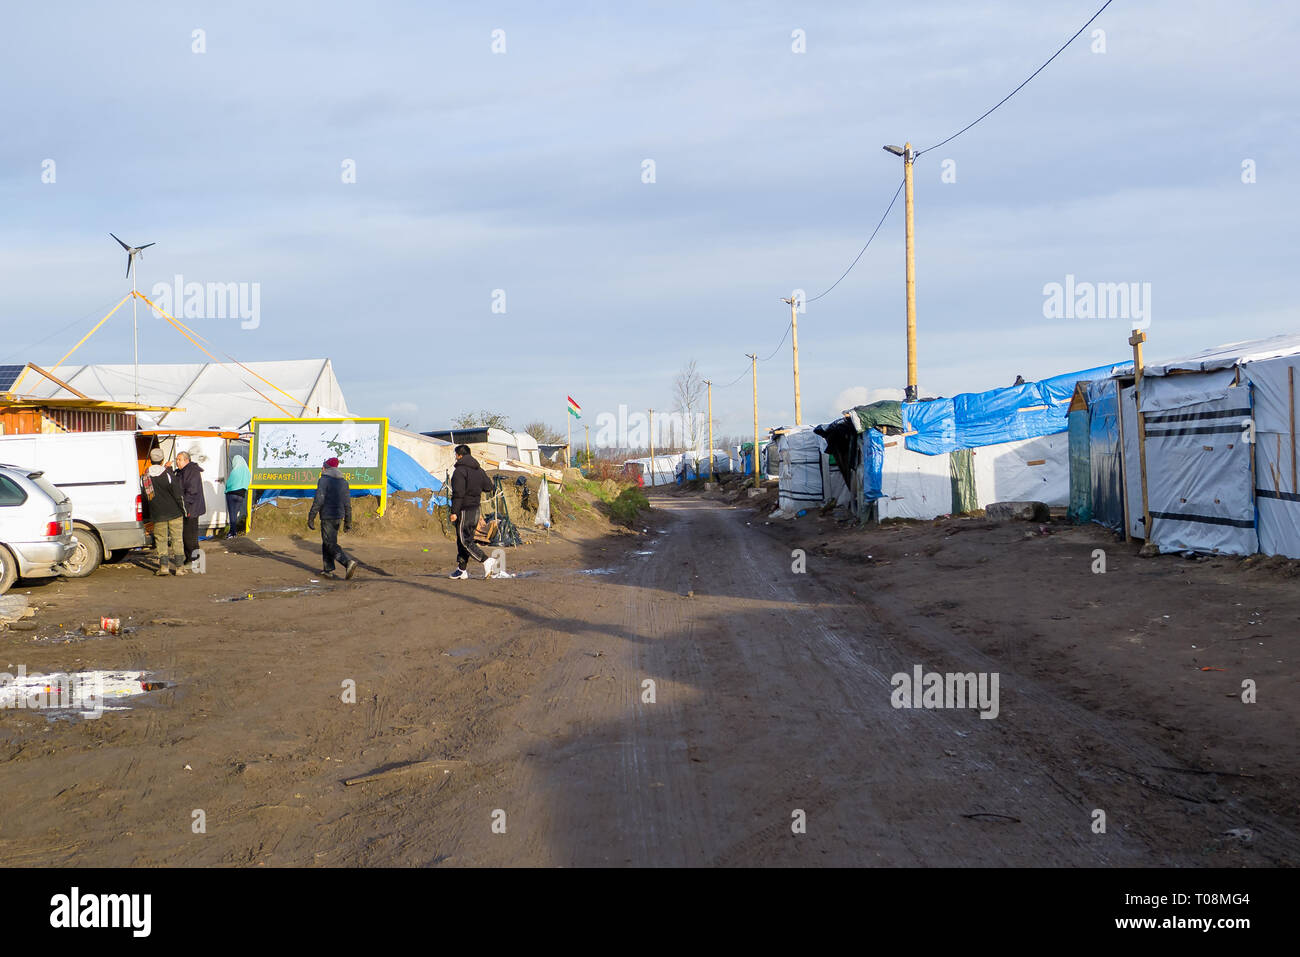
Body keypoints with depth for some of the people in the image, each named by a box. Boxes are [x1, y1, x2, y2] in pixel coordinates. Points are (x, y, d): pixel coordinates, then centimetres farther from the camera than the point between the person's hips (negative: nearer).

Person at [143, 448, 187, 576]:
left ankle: (163, 566, 4)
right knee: (177, 539, 3)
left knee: (161, 539, 11)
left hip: (158, 515, 3)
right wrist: (184, 509, -2)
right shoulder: (167, 475, -13)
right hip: (174, 513, -3)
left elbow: (145, 496, 11)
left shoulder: (146, 475, 1)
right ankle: (179, 567, 1)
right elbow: (178, 494, -11)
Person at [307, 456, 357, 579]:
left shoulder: (324, 480, -10)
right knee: (327, 542, 19)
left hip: (327, 517, -8)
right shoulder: (343, 481, 11)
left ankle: (348, 561, -27)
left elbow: (318, 500, -16)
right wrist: (348, 522, 16)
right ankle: (328, 570, 20)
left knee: (331, 544, -8)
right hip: (339, 516, 8)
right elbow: (347, 503, 12)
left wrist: (311, 517, -11)